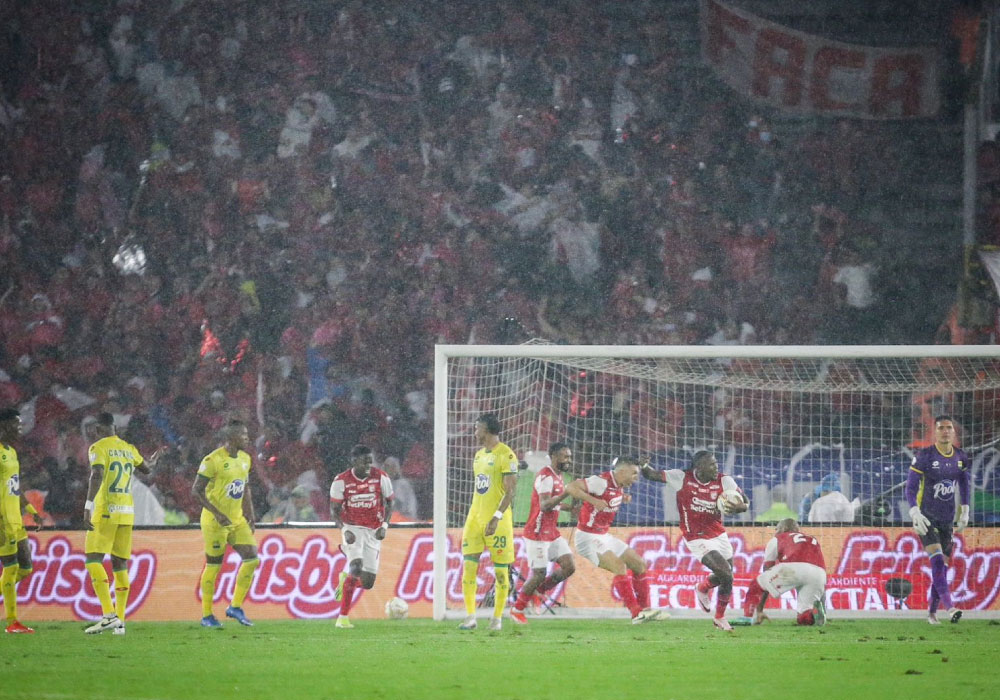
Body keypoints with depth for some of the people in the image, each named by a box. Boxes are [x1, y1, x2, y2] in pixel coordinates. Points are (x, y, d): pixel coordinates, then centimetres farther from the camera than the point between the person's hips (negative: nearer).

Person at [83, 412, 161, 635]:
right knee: (120, 564, 10)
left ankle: (109, 614, -22)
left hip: (106, 510, -6)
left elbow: (97, 476, -21)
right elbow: (146, 470, 33)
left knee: (93, 560, -8)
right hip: (127, 511, 6)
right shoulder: (129, 449, 14)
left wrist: (88, 506, -26)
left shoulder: (99, 448, -5)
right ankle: (120, 621, 9)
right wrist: (153, 461, 57)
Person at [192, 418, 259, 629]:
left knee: (252, 559, -1)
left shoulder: (244, 459, 9)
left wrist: (249, 513, 10)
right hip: (215, 522, -7)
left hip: (237, 520, 7)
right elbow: (197, 490, -15)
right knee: (213, 567, -1)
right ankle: (207, 616, 10)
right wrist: (217, 513, -22)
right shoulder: (213, 460, -16)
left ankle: (235, 607, 11)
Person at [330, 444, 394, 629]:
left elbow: (389, 504, 9)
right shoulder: (342, 481, -7)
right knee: (356, 566, -29)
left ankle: (346, 579, 33)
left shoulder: (381, 477, -3)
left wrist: (384, 526, -8)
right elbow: (334, 510, 0)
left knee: (367, 583, -4)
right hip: (352, 529, -3)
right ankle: (343, 617, -13)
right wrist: (344, 530, -17)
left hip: (373, 531, 3)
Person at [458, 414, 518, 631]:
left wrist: (497, 517, -23)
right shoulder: (479, 454, 16)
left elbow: (510, 491, -15)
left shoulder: (506, 455, -10)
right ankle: (470, 616, 0)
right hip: (475, 518, 7)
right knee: (468, 566, -3)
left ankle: (497, 618, 8)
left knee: (500, 570, 0)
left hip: (497, 521, -7)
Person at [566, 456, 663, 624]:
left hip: (604, 536, 10)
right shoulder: (601, 481, -19)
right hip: (588, 537, -10)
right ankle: (636, 613, -24)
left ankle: (645, 609, 17)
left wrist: (623, 497, 10)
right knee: (619, 566, -25)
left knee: (639, 565, 10)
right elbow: (571, 487, -26)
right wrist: (593, 500, -35)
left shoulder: (619, 486, 7)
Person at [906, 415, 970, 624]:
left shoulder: (961, 458, 5)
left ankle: (932, 612, 16)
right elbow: (911, 487, -10)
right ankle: (948, 606, -31)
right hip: (927, 518, -5)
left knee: (942, 565, 5)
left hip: (947, 519, 5)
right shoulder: (924, 456, -11)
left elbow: (964, 486, 19)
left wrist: (964, 512, 14)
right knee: (937, 557, -21)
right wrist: (915, 514, -20)